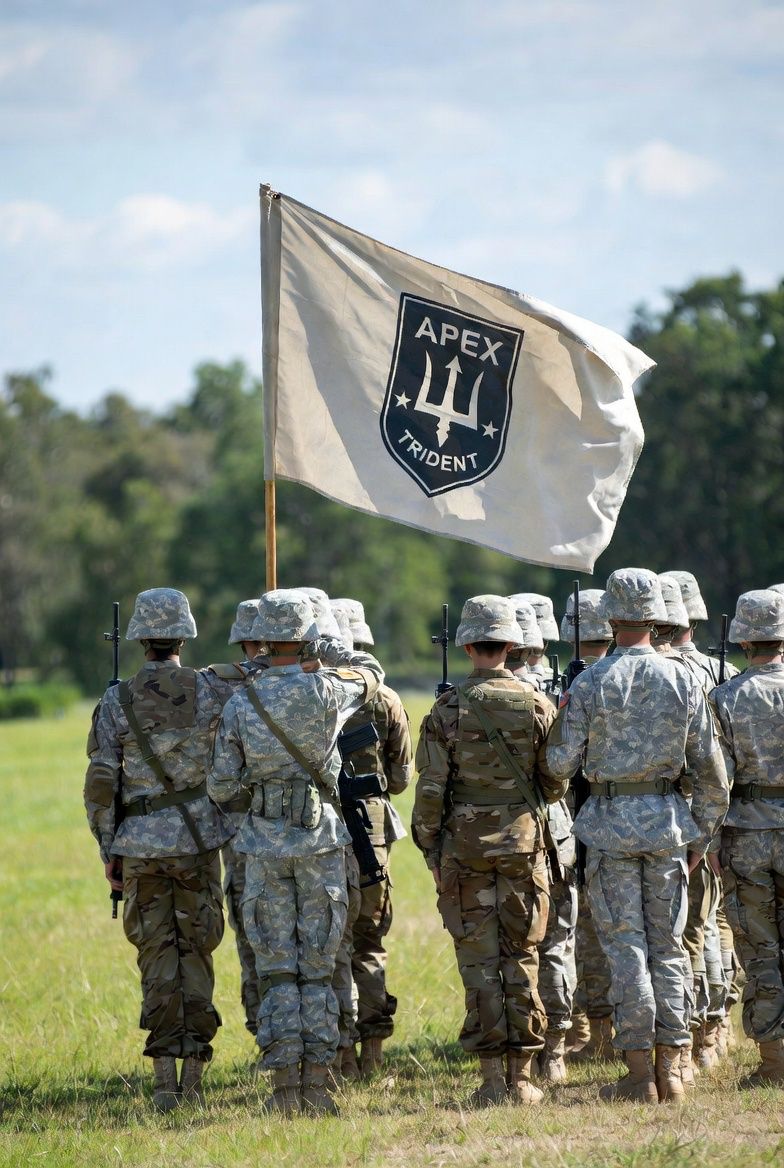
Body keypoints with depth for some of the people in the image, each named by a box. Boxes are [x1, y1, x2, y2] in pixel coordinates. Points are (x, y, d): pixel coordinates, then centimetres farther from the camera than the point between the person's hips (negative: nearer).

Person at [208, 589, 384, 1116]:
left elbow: (222, 785, 2)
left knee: (276, 966, 5)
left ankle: (285, 1083, -1)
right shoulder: (328, 692, -8)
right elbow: (373, 670, 15)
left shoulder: (240, 703, -4)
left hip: (266, 840, 1)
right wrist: (322, 651, 15)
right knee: (319, 966, 4)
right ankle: (316, 1083, 1)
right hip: (321, 836, -1)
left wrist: (220, 795, 24)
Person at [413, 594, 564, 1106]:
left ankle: (491, 1078, 0)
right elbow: (556, 785, 2)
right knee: (521, 958, 7)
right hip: (524, 841, 1)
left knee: (480, 961, 2)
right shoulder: (537, 705, -2)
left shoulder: (448, 710, -6)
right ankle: (521, 1076, 7)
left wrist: (430, 851, 5)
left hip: (465, 845, -1)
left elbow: (430, 791, -6)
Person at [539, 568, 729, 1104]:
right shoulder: (684, 680, 0)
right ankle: (671, 1070, 7)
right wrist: (703, 835, 13)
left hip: (611, 821, -2)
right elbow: (711, 768, 3)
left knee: (626, 944, 0)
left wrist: (546, 753, 17)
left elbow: (560, 763, -7)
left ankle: (640, 1074, -3)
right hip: (667, 819, 2)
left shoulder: (590, 683, -8)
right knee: (668, 944, 9)